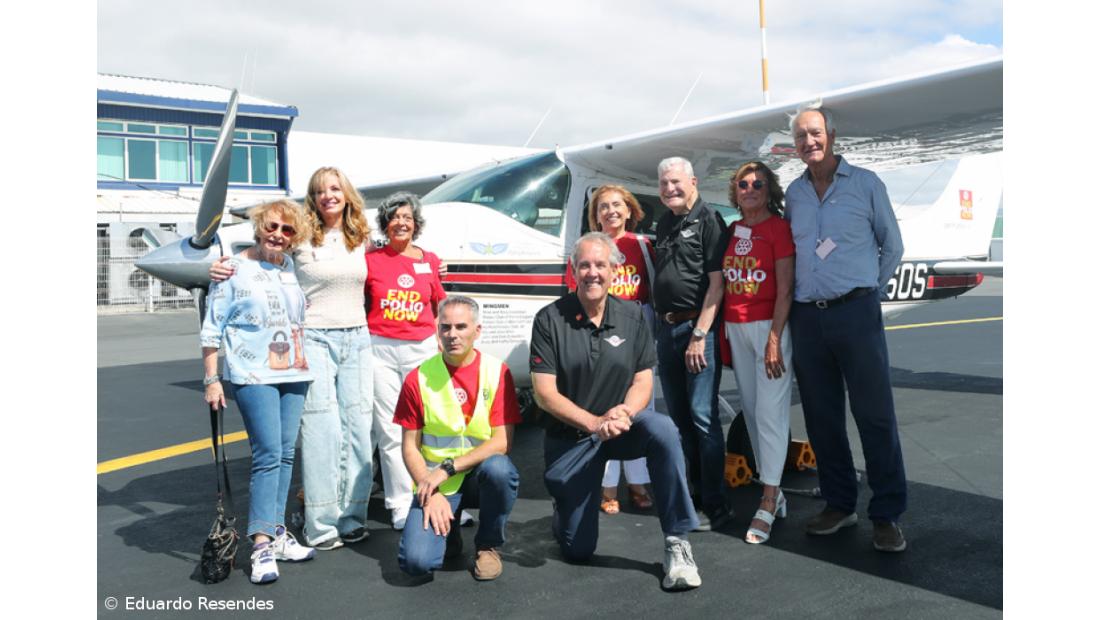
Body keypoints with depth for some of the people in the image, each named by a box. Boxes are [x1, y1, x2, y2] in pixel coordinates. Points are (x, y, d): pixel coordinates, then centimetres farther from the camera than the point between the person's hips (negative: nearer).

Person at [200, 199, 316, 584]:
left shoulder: (295, 270, 11)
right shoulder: (234, 270, -3)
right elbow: (212, 328, -3)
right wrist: (211, 379, -6)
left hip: (293, 374, 5)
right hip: (253, 375, -5)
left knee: (286, 454, 8)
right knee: (268, 454, -12)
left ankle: (277, 532, 18)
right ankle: (262, 545, -6)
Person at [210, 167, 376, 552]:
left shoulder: (361, 239, 10)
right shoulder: (302, 237, -4)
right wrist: (223, 268, -21)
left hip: (357, 339, 5)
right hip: (315, 339, -4)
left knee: (358, 429, 5)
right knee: (321, 429, -6)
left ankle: (352, 516, 14)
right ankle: (321, 524, 3)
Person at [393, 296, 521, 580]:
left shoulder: (497, 372, -6)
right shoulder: (418, 378, -4)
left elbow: (502, 441, -11)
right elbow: (410, 447, -1)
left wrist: (447, 468, -18)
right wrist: (431, 492, -15)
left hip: (480, 475, 0)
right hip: (436, 482, 0)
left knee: (499, 469, -35)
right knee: (416, 560, -22)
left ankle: (489, 546, -4)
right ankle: (449, 533, 17)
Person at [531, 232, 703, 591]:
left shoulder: (632, 316, -1)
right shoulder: (550, 319, -11)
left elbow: (643, 381, -1)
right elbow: (544, 394, -14)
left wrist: (624, 413, -24)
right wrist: (594, 423, -26)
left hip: (620, 427, 2)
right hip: (569, 437, -1)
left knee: (663, 430, -34)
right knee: (578, 552, 3)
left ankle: (677, 543, -22)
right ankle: (564, 509, 40)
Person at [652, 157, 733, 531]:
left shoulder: (708, 220, -6)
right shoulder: (664, 224, 17)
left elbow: (716, 283, -12)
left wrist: (699, 335, -17)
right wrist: (661, 324, 13)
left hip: (698, 327, -8)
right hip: (666, 328, 8)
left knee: (702, 417, -8)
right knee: (678, 416, 13)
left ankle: (714, 506, 0)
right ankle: (687, 495, 24)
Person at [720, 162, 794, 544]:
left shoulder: (778, 227, -5)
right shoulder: (732, 231, 13)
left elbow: (785, 289, -10)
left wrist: (774, 340, -16)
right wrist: (722, 332, 7)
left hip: (769, 325, -6)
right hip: (735, 328, 6)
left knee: (770, 413, -8)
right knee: (751, 411, 8)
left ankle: (768, 504, -4)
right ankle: (772, 490, 19)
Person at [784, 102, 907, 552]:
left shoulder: (866, 184, 2)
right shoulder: (793, 193, 11)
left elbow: (892, 247, 8)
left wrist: (867, 293, 6)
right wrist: (808, 294, 10)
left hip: (856, 313, -3)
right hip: (807, 317, 4)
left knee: (875, 415, -2)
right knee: (822, 417, 9)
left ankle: (887, 515, 8)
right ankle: (839, 505, 22)